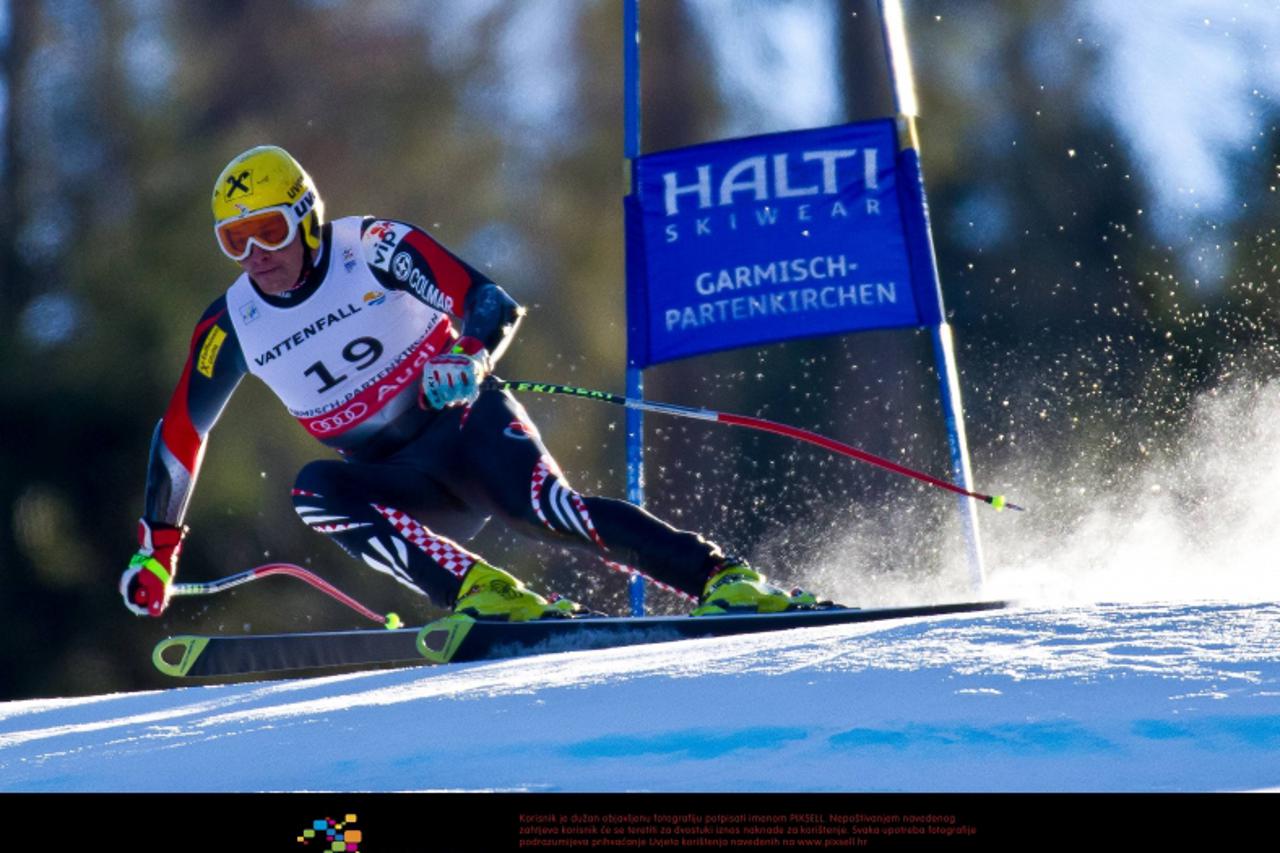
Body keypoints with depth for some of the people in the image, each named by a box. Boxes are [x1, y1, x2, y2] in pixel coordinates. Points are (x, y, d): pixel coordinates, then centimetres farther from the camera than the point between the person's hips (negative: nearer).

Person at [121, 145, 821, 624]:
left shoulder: (374, 249, -10)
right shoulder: (232, 325, 0)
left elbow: (495, 306, -15)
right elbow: (180, 433, 9)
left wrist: (469, 356, -37)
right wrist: (156, 550, 9)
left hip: (467, 422, -4)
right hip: (402, 488, 4)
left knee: (546, 510, -31)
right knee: (316, 490, -27)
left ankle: (723, 578, -28)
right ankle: (489, 598, -35)